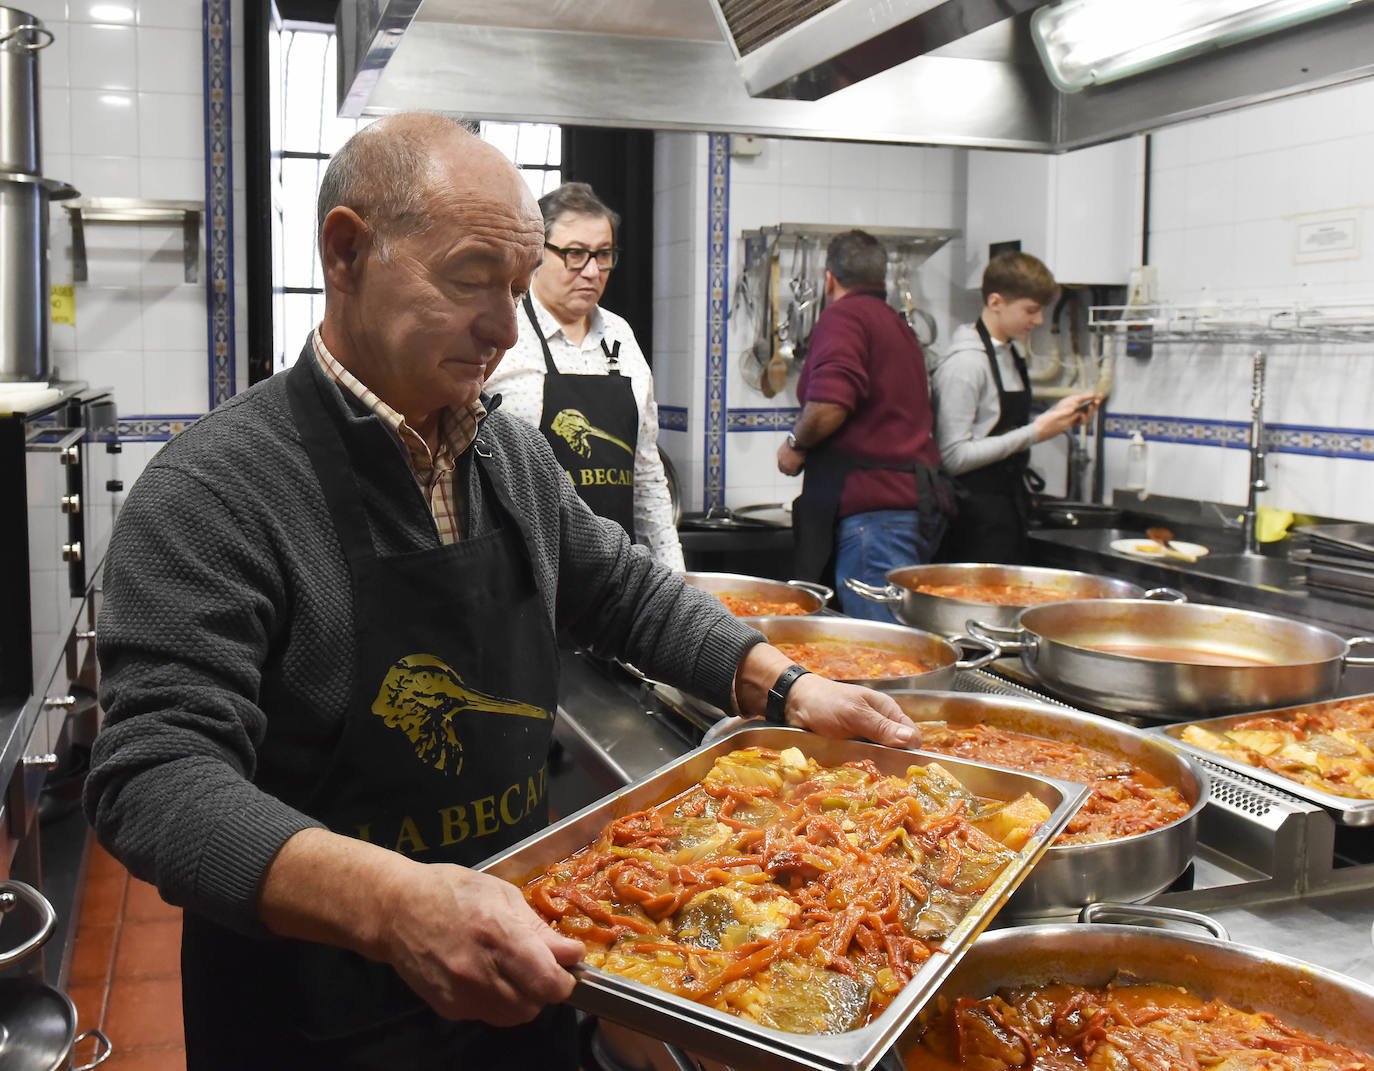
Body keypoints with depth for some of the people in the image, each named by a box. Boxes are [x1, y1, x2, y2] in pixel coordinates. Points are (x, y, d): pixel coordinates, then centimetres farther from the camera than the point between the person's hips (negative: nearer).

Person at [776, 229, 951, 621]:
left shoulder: (843, 315, -5)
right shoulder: (901, 327, 22)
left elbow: (829, 407, -19)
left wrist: (795, 444, 0)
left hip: (874, 505, -9)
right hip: (917, 500, 9)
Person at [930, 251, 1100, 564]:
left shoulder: (1011, 354, 13)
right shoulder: (964, 363, -15)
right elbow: (954, 457, -21)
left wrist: (1058, 415, 5)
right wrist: (1034, 433, -18)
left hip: (1010, 509, 9)